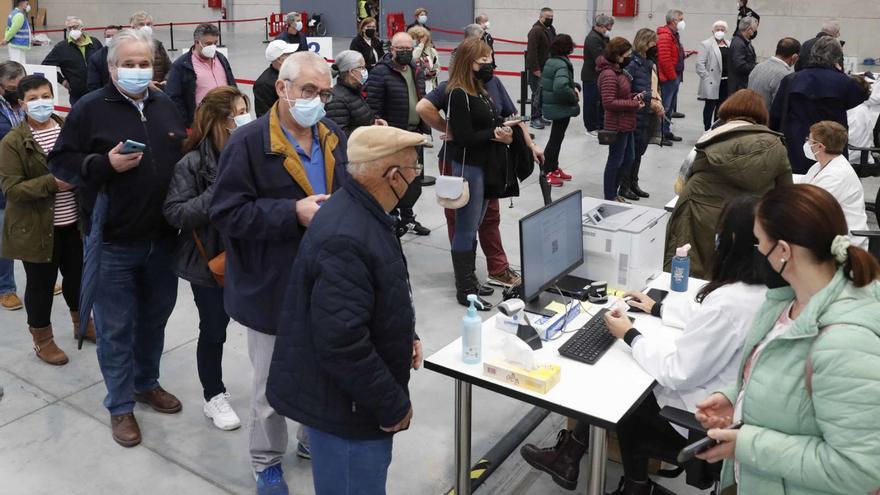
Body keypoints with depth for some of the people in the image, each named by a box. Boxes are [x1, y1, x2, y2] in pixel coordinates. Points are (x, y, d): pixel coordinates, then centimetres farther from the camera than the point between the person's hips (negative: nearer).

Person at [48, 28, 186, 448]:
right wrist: (105, 164, -23)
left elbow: (183, 155, 18)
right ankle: (120, 405, 21)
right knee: (116, 327, 6)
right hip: (114, 242, -5)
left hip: (162, 237, 5)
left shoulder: (165, 105, 8)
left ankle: (147, 383, 38)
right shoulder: (90, 108, -8)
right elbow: (60, 162, -7)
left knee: (155, 317, 18)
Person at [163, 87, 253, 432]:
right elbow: (174, 213, -16)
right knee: (213, 331, 11)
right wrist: (217, 195, -25)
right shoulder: (193, 163, -12)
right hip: (210, 260, -3)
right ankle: (214, 397, 31)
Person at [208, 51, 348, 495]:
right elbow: (227, 213, -18)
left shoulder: (335, 138, 4)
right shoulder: (248, 143, -14)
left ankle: (314, 438, 46)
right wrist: (293, 214, -25)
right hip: (272, 287, -5)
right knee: (272, 383, 13)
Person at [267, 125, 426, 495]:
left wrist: (404, 337, 7)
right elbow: (342, 342, -32)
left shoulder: (361, 212, 4)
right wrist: (393, 404, -21)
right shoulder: (346, 239, -31)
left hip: (356, 397, 10)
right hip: (346, 406, -10)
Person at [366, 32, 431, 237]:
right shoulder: (380, 72, -11)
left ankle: (406, 216, 31)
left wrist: (426, 130, 14)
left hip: (415, 134, 8)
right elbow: (373, 107, -15)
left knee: (415, 178, 15)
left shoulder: (417, 72, 13)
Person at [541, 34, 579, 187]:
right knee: (555, 139, 1)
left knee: (556, 138, 20)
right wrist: (574, 97, -21)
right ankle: (546, 172, 9)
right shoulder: (562, 64, -21)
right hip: (561, 107, -10)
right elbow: (561, 87, -37)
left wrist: (574, 86, 2)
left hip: (552, 105, 10)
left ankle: (554, 168, 33)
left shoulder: (551, 61, 8)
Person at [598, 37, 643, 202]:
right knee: (615, 160, 2)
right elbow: (609, 102, -27)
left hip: (626, 124, 10)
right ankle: (609, 197, 16)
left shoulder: (618, 71, 11)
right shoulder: (609, 75, -21)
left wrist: (633, 97, 2)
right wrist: (634, 104, -21)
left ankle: (614, 193, 31)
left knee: (628, 158, 19)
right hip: (617, 125, -10)